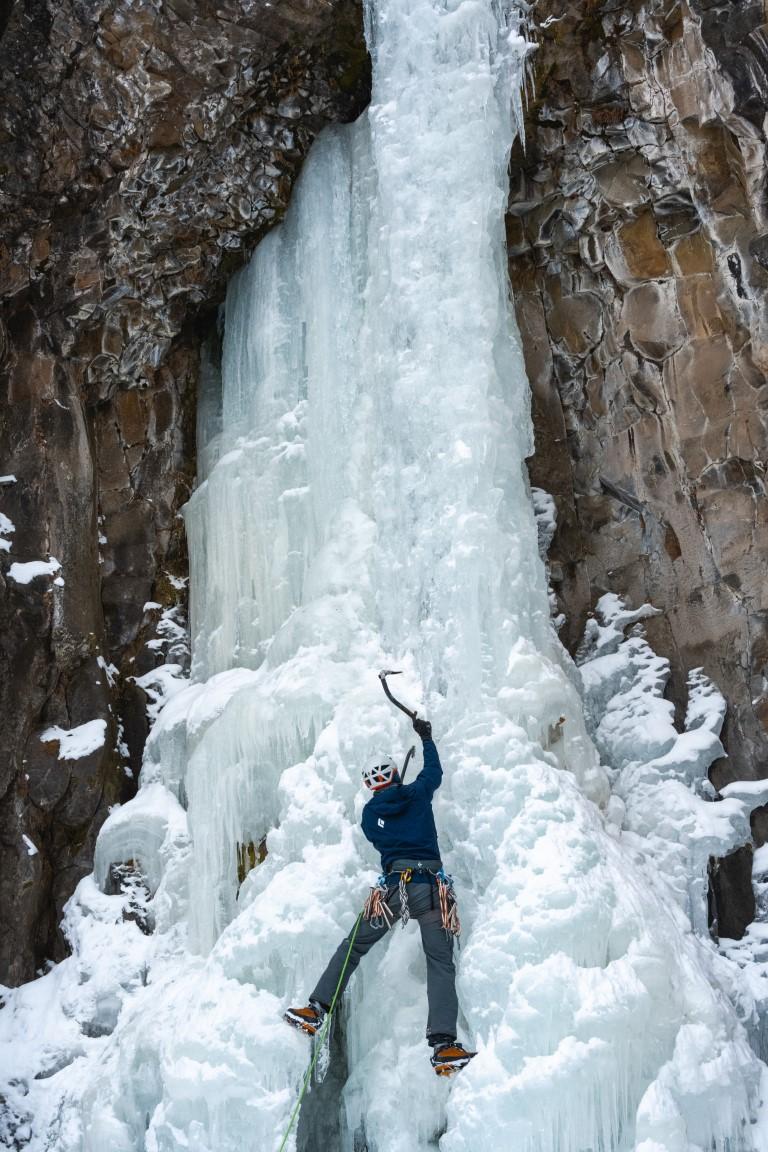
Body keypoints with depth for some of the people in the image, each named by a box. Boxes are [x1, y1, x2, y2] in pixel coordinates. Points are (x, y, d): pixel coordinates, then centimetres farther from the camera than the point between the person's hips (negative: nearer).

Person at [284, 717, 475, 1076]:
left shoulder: (370, 813, 10)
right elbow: (434, 771, 28)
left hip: (393, 887, 1)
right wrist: (426, 737, 43)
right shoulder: (418, 793, 9)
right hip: (431, 887, 0)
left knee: (352, 946, 14)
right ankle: (443, 1044, -17)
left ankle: (317, 1009, 10)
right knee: (441, 964, -4)